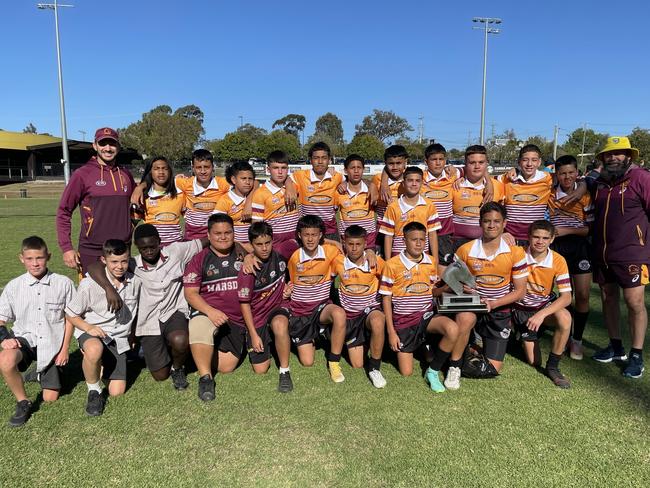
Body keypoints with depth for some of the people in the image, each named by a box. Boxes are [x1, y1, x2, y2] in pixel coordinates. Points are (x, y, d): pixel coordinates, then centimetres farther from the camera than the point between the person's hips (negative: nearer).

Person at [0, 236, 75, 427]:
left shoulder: (63, 283, -9)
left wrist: (65, 349, -1)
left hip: (51, 344, 0)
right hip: (24, 338, 1)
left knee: (50, 398, 3)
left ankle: (42, 372, 38)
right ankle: (23, 402, -8)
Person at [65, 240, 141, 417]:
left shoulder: (135, 282, -3)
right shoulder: (89, 284, -15)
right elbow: (71, 314, -4)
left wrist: (132, 336, 15)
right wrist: (89, 328, -21)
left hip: (118, 338, 3)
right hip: (92, 332, -3)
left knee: (117, 392, -2)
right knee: (95, 349, -42)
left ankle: (104, 365, 30)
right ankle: (94, 391, -13)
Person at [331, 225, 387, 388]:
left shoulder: (376, 262, -12)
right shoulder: (338, 262, -11)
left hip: (371, 309, -1)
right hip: (349, 313, 2)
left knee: (378, 322, -41)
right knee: (357, 364, 0)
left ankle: (374, 368, -21)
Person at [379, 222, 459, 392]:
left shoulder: (431, 261, 2)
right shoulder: (393, 264, -10)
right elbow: (386, 298, -5)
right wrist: (391, 331, -7)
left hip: (427, 315, 3)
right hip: (403, 320, -2)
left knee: (452, 329, -30)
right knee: (406, 373, -3)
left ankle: (433, 371, -8)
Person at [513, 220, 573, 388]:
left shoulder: (558, 261, -15)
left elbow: (566, 297, -20)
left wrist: (542, 314, -34)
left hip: (546, 306, 1)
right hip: (522, 308, 0)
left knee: (565, 317, -36)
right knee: (534, 361, -3)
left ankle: (552, 367, -16)